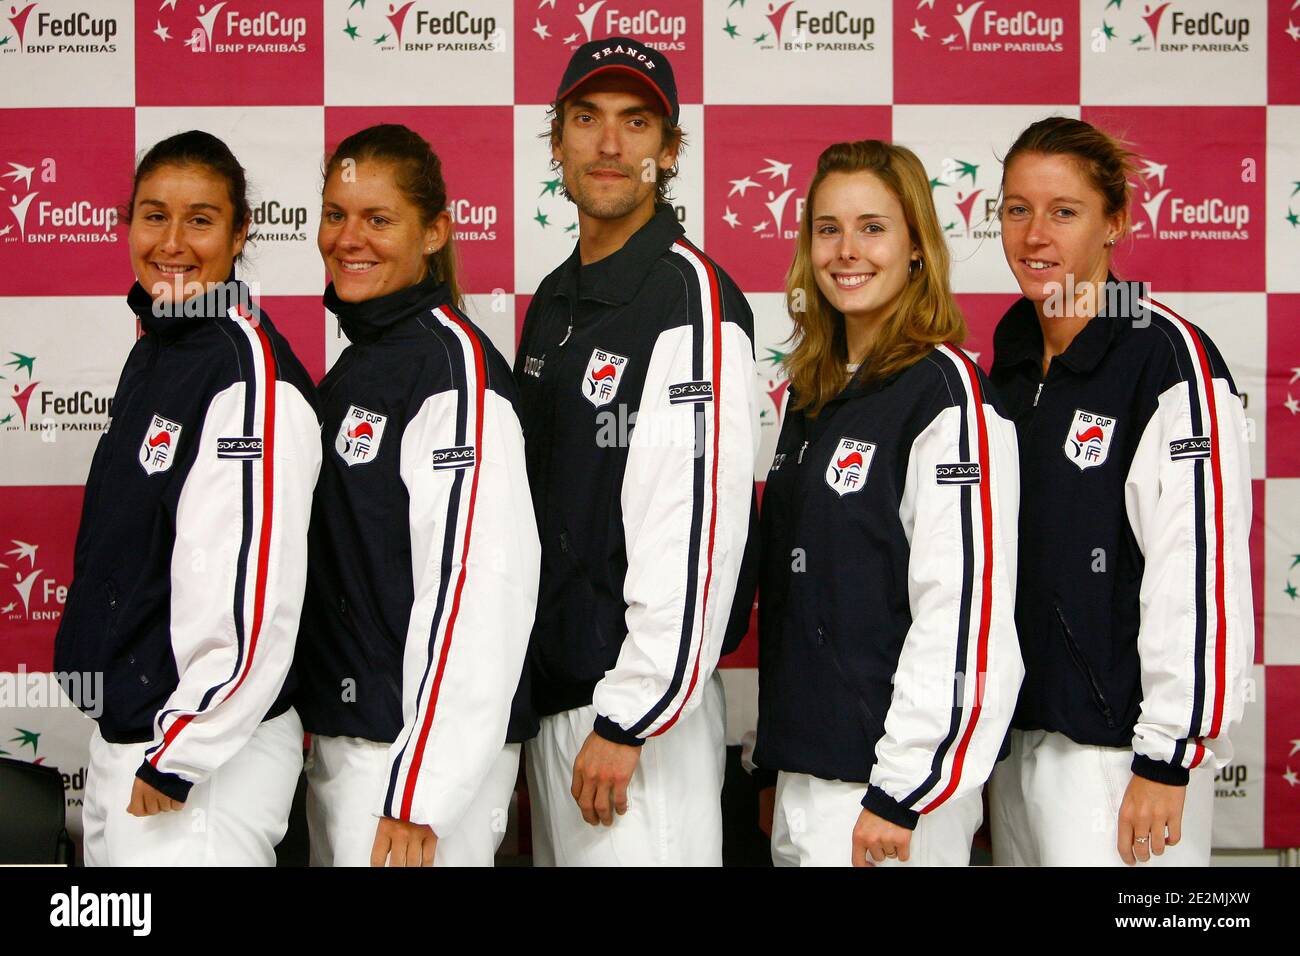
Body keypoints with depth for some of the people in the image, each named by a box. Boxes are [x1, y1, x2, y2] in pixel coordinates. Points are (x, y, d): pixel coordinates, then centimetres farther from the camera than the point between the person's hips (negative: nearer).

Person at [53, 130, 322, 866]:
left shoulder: (247, 370, -18)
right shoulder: (154, 350, 11)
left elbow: (255, 594, -25)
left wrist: (178, 759, -19)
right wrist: (121, 744, 19)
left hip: (208, 753, -9)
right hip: (122, 737, 9)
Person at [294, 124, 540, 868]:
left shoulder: (453, 361, -14)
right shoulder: (357, 366, 13)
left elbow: (480, 581, -21)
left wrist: (419, 794, -22)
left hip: (424, 751, -8)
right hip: (340, 744, 8)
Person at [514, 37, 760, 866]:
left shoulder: (690, 295, -13)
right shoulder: (553, 303, 14)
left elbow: (698, 527, -20)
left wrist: (627, 719, -20)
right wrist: (523, 684, 15)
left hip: (643, 705, -8)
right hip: (548, 689, 8)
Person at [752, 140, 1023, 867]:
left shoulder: (946, 390, -13)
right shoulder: (815, 390, 11)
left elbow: (964, 611, -19)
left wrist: (900, 793, -19)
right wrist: (781, 760, 16)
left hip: (893, 782, -7)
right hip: (804, 768, 7)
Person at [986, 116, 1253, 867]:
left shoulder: (1167, 357, -13)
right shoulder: (1013, 356, 9)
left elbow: (1202, 567, -17)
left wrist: (1169, 756, -18)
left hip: (1119, 747, -7)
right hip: (1015, 730, 7)